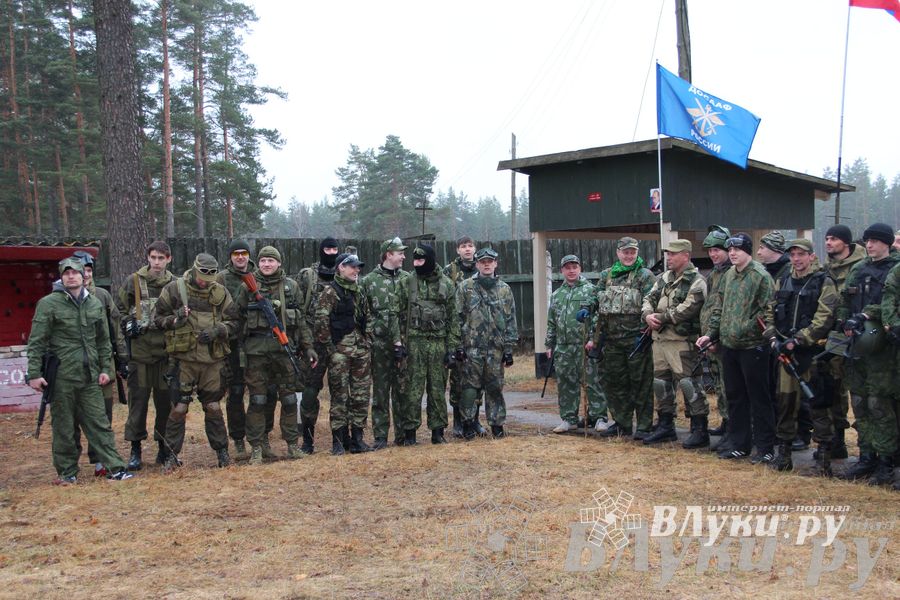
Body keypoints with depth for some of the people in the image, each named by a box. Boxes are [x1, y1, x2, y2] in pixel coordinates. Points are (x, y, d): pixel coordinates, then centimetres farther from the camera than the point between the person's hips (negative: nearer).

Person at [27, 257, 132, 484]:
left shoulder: (95, 303, 10)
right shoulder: (49, 303, -3)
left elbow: (103, 340, 16)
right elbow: (36, 342, -5)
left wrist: (105, 368, 9)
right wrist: (34, 374, -10)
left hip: (90, 376, 3)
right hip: (61, 377, -3)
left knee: (99, 423, 4)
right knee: (64, 427, 6)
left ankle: (114, 467, 4)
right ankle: (67, 472, 17)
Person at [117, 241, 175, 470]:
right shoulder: (133, 282, 2)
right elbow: (120, 311, 7)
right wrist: (128, 325, -9)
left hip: (166, 352, 2)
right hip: (140, 351, -2)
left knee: (166, 402, 7)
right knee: (138, 401, 2)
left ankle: (164, 447, 19)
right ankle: (135, 450, 11)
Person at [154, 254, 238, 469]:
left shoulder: (220, 293, 5)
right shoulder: (174, 289, -2)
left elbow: (233, 321, 8)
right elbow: (157, 317, 4)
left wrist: (217, 331, -11)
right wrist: (174, 319, -16)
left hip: (213, 360, 2)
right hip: (183, 358, -2)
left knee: (214, 407, 10)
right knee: (179, 408, 1)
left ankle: (222, 451, 22)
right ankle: (172, 454, 12)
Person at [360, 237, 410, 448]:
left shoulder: (407, 279, 8)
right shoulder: (369, 281, 2)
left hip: (404, 342, 1)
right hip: (380, 343, -1)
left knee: (402, 389, 5)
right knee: (380, 390, 4)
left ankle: (403, 433, 15)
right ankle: (380, 436, 11)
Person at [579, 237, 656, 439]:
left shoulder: (645, 276, -2)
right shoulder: (606, 276, 13)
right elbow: (597, 304, 16)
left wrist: (643, 335, -16)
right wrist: (594, 337, 7)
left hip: (636, 339, -5)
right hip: (612, 340, 5)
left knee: (640, 384, -1)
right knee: (614, 383, 11)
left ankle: (644, 426, 8)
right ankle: (622, 423, 23)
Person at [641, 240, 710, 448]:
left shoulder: (696, 282, -9)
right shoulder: (665, 278, 16)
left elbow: (687, 309, -20)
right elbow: (649, 298, 15)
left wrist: (661, 317, -14)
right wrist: (648, 315, -7)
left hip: (682, 340, -8)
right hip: (659, 338, 8)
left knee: (689, 383, -9)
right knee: (662, 382, 14)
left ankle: (700, 430, -1)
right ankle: (666, 426, 26)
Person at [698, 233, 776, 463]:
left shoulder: (761, 276, -12)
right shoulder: (728, 275, 11)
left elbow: (766, 312, -15)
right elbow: (718, 307, 16)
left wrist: (743, 329, -17)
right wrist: (710, 333, 9)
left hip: (753, 346, -8)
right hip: (729, 346, 8)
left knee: (759, 398, 2)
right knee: (734, 396, 14)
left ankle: (765, 448, 11)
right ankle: (738, 444, 25)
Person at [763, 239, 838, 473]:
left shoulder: (824, 283, -4)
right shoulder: (782, 283, 12)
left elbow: (824, 319, -13)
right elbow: (770, 313, 12)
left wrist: (796, 340, -18)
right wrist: (774, 338, -4)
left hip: (813, 351, -4)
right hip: (786, 351, 5)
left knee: (819, 401, 0)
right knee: (785, 401, 7)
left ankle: (824, 453, 9)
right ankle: (784, 451, 16)